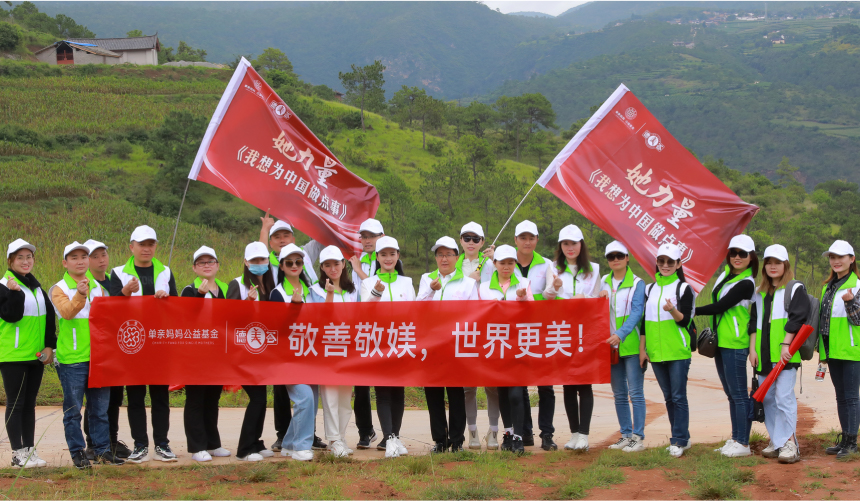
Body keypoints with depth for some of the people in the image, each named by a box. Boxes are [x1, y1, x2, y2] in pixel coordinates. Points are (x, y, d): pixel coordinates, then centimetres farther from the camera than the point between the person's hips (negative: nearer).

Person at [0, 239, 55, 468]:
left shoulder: (36, 286, 14)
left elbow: (49, 317, 13)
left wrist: (49, 345, 3)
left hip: (36, 355, 6)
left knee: (29, 403, 10)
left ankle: (30, 450, 15)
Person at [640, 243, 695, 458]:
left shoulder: (684, 288, 0)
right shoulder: (650, 289, 14)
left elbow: (685, 320, -8)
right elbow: (644, 320, 15)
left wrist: (672, 310, -28)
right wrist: (642, 348, 10)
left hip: (678, 351, -5)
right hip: (655, 352, 5)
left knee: (678, 397, -6)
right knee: (669, 398, 10)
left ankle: (679, 441, -1)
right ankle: (682, 438, 18)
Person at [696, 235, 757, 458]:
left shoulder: (746, 283, -13)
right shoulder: (725, 274, 12)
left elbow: (720, 306, -14)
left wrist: (692, 311, -7)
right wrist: (712, 331, 14)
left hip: (735, 344, -9)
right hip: (720, 342, 9)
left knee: (738, 394, -6)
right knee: (731, 394, 13)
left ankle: (743, 443, -3)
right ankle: (735, 439, 18)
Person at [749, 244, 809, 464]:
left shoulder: (796, 289, 1)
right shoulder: (759, 293, 19)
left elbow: (797, 318, -8)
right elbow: (753, 321, 18)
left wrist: (786, 344, -16)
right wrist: (752, 348, 7)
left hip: (785, 355, -6)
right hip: (764, 355, 6)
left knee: (784, 397, -13)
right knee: (767, 398, 6)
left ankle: (789, 443, -13)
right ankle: (775, 441, 14)